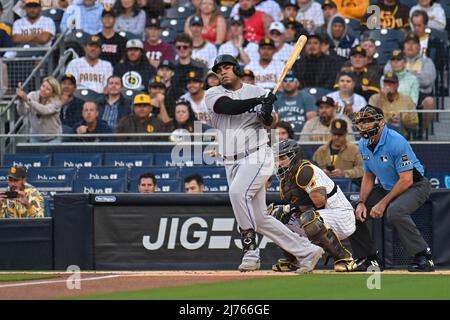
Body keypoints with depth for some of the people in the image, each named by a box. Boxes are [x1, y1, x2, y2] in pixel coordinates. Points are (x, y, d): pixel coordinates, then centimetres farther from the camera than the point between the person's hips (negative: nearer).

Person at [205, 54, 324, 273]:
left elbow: (267, 122, -7)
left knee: (238, 191, -31)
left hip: (257, 156, -4)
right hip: (232, 162, 4)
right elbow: (229, 107, -14)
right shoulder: (213, 94, 7)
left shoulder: (256, 91, 5)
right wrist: (259, 101, -22)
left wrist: (266, 113, -29)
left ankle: (250, 250, -25)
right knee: (259, 219, 3)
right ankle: (306, 252, 12)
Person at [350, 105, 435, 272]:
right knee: (355, 213, 2)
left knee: (394, 211, -37)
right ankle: (370, 259, 16)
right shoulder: (364, 144, -1)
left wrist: (383, 203, -23)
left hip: (415, 185, -9)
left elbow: (406, 180, -26)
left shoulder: (396, 142, -26)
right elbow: (368, 176, 12)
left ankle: (423, 257, -28)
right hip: (386, 188, 9)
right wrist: (361, 202, -3)